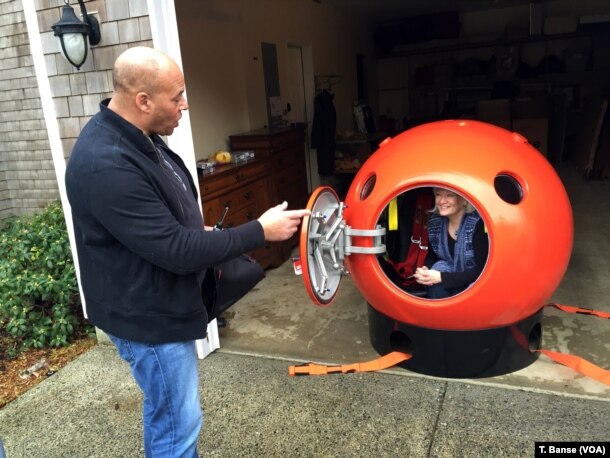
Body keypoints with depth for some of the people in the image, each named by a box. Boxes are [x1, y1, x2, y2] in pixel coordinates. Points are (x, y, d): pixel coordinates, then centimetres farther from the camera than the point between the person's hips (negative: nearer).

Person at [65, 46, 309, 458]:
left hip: (160, 304, 10)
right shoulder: (106, 165, -30)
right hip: (147, 315, -10)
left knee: (164, 412, 27)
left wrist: (203, 237, 1)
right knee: (179, 423, 7)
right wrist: (260, 232, -23)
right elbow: (176, 250, -29)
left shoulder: (136, 137, 2)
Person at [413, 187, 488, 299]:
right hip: (453, 285, 4)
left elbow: (482, 271, -24)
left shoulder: (478, 224, -25)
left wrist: (442, 277, -29)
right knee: (439, 267, -25)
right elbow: (431, 256, 7)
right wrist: (424, 271, -16)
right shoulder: (435, 222, -8)